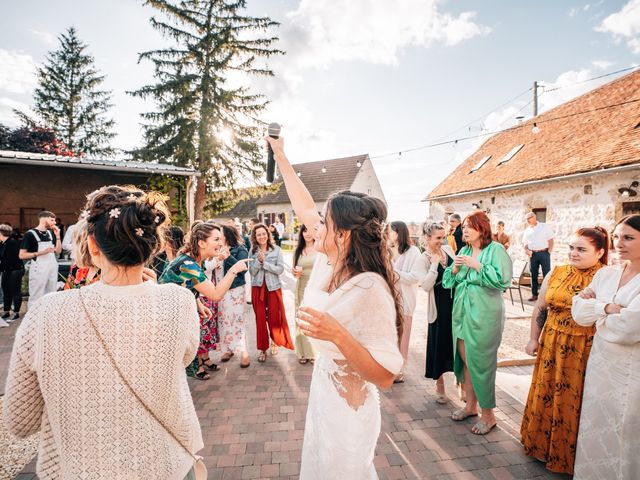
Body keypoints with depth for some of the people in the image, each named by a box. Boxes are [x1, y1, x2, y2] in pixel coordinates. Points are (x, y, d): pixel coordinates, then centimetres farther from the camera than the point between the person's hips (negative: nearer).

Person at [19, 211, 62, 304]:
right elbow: (21, 255, -7)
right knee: (36, 299, -4)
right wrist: (41, 252, -18)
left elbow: (58, 251, 11)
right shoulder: (30, 234, -5)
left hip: (53, 269, 6)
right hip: (38, 269, -6)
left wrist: (57, 236, 2)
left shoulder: (51, 233, 13)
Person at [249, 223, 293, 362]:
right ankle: (263, 348, 18)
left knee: (274, 317, 5)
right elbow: (252, 271, -4)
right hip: (258, 287, 1)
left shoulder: (276, 249, -4)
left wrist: (265, 263, -16)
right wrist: (259, 260, -18)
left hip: (273, 287, -1)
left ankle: (274, 341, 32)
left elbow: (280, 269, -10)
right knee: (260, 318, 5)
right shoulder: (253, 251, 1)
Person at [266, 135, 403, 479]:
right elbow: (304, 208, 1)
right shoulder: (329, 261, -11)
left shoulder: (371, 291, -32)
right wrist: (280, 156, 8)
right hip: (321, 392, 8)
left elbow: (385, 376, -29)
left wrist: (338, 334, -43)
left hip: (348, 407, -8)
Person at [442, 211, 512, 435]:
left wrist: (477, 265, -20)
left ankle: (488, 414, 22)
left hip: (484, 315, -6)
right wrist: (454, 269, -8)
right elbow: (448, 281, 11)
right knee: (465, 360, 15)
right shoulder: (463, 251, 11)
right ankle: (471, 405, 34)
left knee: (481, 363, 3)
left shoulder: (495, 250, -8)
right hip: (462, 313, 6)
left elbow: (503, 279, -21)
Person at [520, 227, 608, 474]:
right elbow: (540, 308, 10)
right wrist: (534, 339, 11)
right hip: (552, 346, 4)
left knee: (574, 401, 9)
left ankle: (569, 453, 33)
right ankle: (542, 443, 37)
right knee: (546, 395, 15)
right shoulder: (556, 273, 3)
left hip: (585, 351, -4)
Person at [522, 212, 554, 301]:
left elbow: (550, 239, -3)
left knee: (547, 274, -2)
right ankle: (534, 294, 15)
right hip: (533, 254, 4)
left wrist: (550, 251, -11)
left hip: (544, 253, -4)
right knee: (533, 275, 8)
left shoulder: (544, 226, 0)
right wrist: (526, 250, -5)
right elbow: (525, 242, 14)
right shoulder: (527, 230, 12)